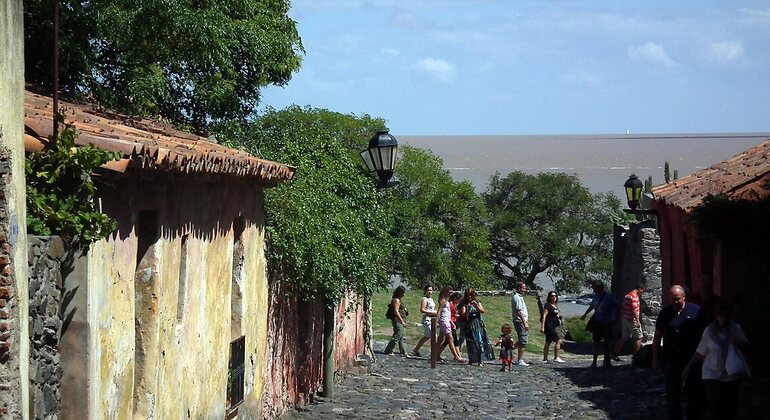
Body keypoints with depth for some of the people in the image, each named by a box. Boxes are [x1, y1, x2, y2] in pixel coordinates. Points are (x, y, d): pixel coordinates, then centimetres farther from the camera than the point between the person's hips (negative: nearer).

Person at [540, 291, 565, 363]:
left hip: (553, 326, 9)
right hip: (549, 325, -9)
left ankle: (545, 359, 15)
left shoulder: (555, 306, 15)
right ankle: (556, 358, -9)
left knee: (548, 342, 11)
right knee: (558, 340, -11)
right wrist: (542, 327, -22)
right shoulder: (547, 305, -11)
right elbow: (544, 316, -16)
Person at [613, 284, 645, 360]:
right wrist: (638, 321, -20)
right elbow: (634, 310, -21)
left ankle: (615, 354, 13)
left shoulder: (627, 295, 15)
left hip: (625, 319, 9)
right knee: (638, 337, 0)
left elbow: (623, 307, 19)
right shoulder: (634, 296, -16)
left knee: (624, 338, 13)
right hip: (632, 320, -9)